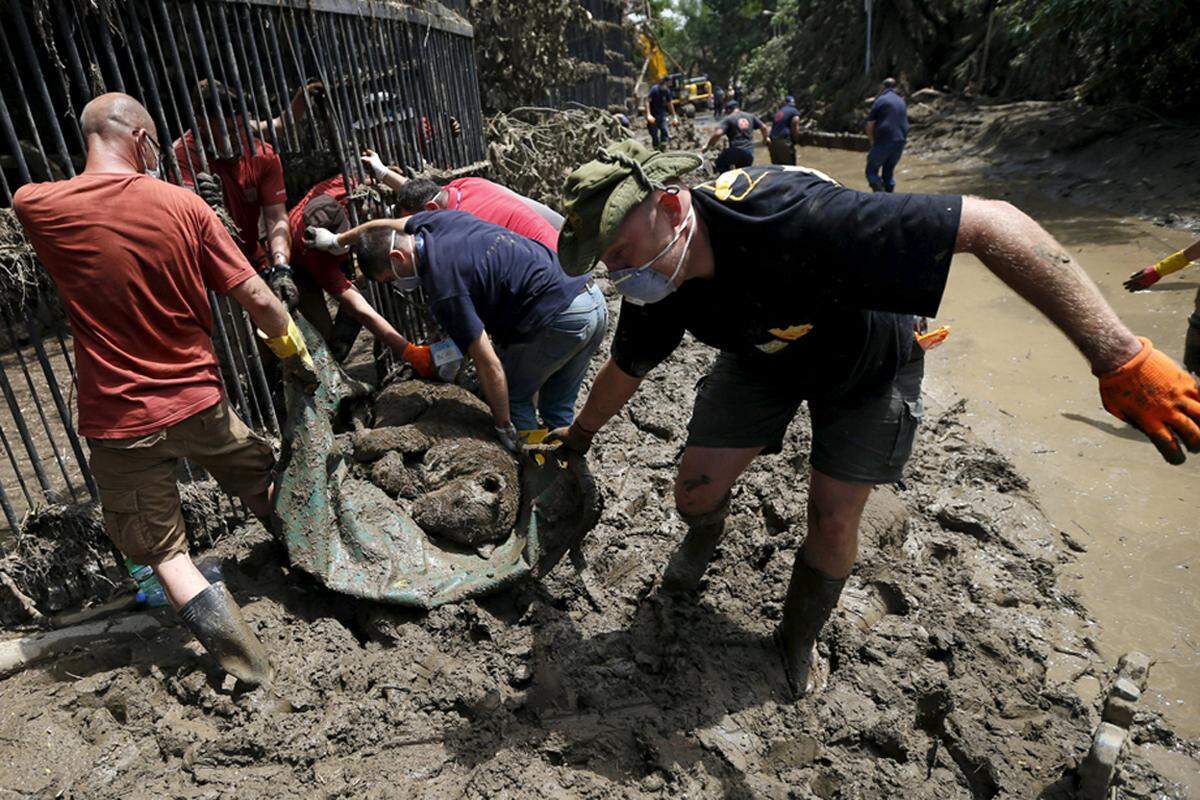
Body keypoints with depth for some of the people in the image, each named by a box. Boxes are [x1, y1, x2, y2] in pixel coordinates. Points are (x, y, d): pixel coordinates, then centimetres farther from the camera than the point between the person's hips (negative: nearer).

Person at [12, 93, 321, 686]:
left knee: (161, 550, 12)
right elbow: (258, 300, -9)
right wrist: (296, 353, 7)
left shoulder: (36, 206, -7)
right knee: (259, 482, 29)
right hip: (198, 399, 1)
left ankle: (246, 660, 5)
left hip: (119, 421, -1)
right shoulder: (182, 205, -9)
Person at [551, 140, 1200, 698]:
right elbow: (626, 368, -2)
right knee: (695, 491, -3)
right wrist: (578, 436, 12)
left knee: (833, 522, -2)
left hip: (866, 362, -3)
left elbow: (989, 223, -42)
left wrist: (1119, 359, -46)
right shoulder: (656, 285, -24)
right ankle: (703, 539, 36)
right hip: (762, 356, 4)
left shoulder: (790, 220, -44)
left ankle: (799, 639, 29)